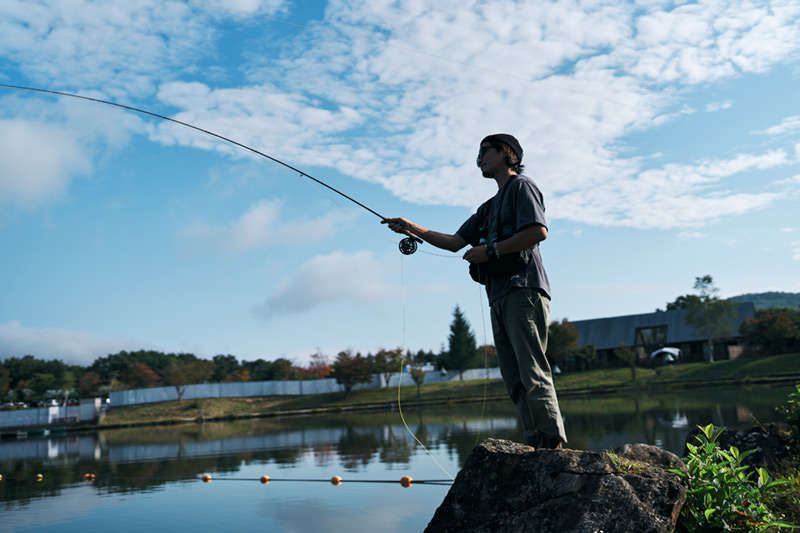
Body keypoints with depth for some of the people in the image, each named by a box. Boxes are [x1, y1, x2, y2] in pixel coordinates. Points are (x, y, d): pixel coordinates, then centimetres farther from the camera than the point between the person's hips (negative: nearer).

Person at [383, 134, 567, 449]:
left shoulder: (522, 186, 5)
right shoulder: (490, 207, 31)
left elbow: (539, 232, -11)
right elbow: (455, 242, 28)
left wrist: (490, 250, -9)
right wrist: (414, 229, 20)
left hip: (523, 292, -9)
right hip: (500, 297, 9)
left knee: (533, 373, -15)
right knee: (515, 380, 1)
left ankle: (555, 446, -16)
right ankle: (536, 447, 1)